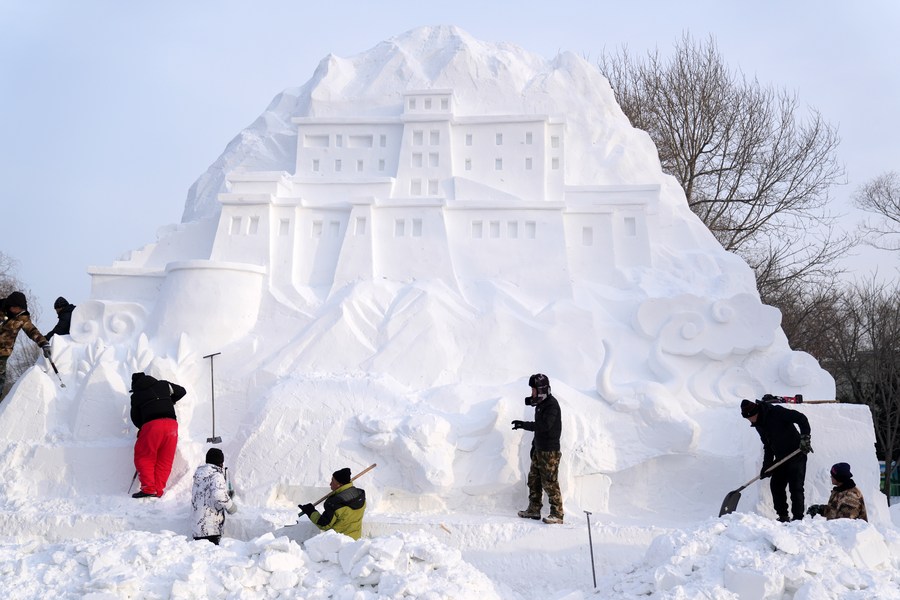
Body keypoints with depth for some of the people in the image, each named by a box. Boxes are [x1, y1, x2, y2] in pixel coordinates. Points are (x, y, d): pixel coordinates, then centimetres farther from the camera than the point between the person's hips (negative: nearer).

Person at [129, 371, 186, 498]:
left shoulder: (136, 396, 16)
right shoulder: (163, 385, 21)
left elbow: (135, 419, 19)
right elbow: (181, 391, 32)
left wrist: (142, 428, 36)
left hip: (151, 425, -3)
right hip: (171, 424, 3)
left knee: (143, 458, 8)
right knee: (165, 460, 10)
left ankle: (148, 488, -6)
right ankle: (158, 490, 4)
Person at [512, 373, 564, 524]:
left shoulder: (552, 404, -16)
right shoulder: (541, 403, 14)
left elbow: (544, 425, -28)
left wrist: (524, 425, -26)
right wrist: (534, 444, 23)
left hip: (550, 451, -10)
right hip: (539, 449, 10)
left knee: (550, 483, -7)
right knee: (533, 479, 14)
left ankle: (557, 514, -3)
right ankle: (534, 510, 22)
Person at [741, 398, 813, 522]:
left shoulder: (776, 412, -18)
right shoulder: (758, 424, 7)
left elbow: (801, 418, -19)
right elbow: (767, 446, 15)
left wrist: (805, 437, -27)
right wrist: (767, 466, 9)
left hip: (796, 455, -8)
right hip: (780, 458, 8)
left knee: (796, 487, -9)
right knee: (776, 485, 6)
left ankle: (798, 518, -6)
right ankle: (783, 516, 15)